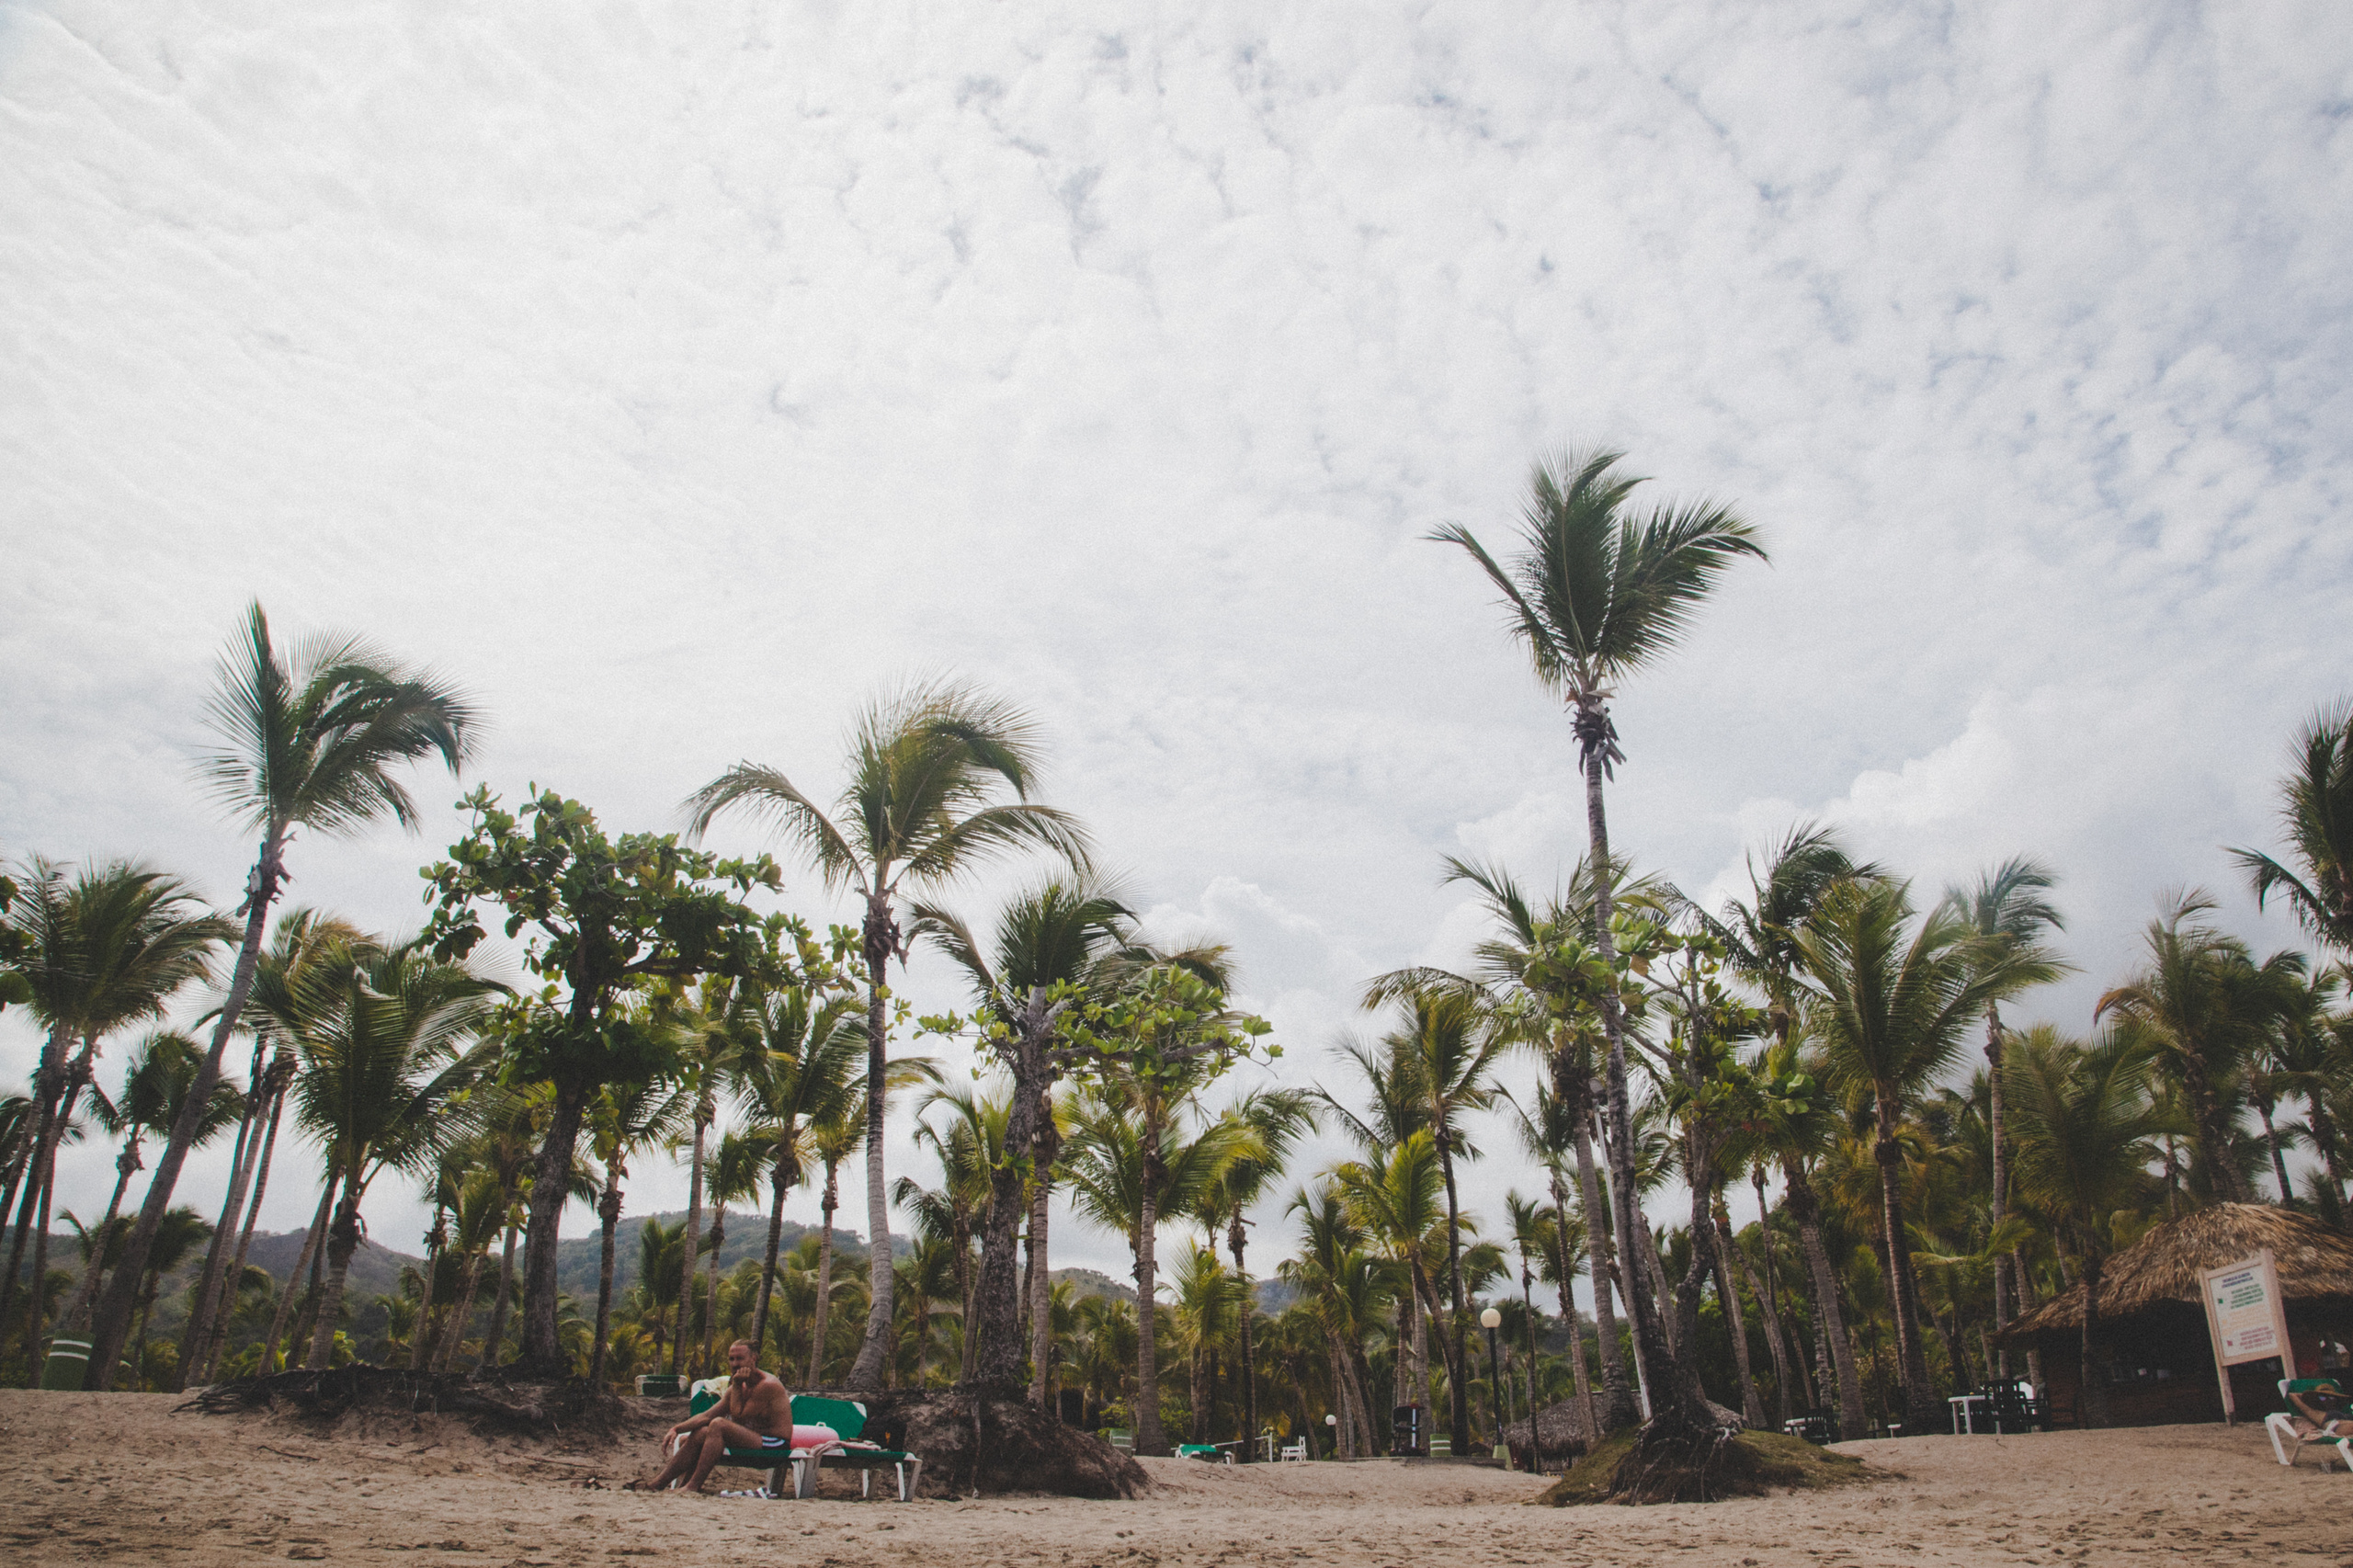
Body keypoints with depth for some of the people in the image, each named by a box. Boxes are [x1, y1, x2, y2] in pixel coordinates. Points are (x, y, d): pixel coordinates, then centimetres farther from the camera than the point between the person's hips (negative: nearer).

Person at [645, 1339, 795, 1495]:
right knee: (697, 1435, 3)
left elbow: (738, 1417, -15)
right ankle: (657, 1483, 3)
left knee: (719, 1424, -25)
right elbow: (707, 1416, 11)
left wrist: (736, 1385, -10)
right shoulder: (741, 1387, 12)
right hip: (756, 1441, 9)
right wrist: (676, 1429, 0)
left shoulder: (767, 1385, -15)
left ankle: (692, 1486, -22)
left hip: (776, 1445, -9)